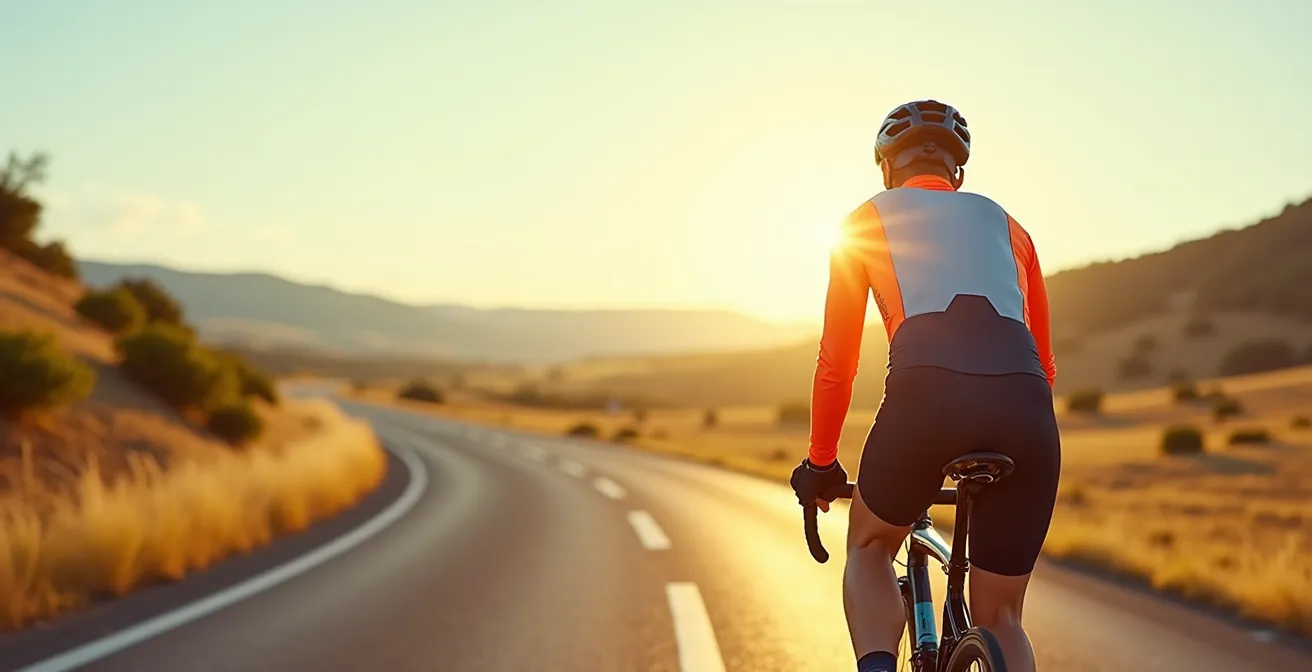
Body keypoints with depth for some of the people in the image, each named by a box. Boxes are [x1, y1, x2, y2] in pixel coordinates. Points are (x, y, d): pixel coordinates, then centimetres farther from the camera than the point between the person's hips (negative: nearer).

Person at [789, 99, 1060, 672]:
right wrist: (1013, 447, 45)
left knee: (869, 548, 26)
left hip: (924, 392, -2)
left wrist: (820, 462, 34)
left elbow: (836, 360, 23)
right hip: (1026, 408, 2)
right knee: (999, 619, 17)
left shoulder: (866, 222, 25)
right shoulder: (1005, 225, 32)